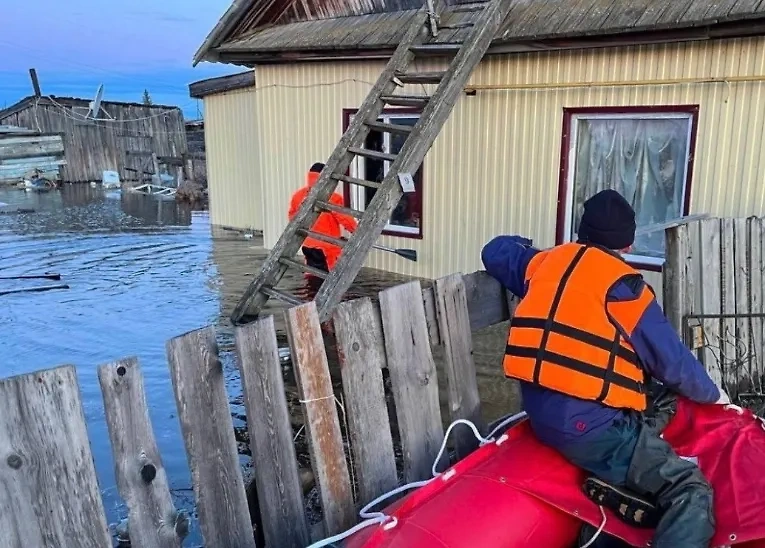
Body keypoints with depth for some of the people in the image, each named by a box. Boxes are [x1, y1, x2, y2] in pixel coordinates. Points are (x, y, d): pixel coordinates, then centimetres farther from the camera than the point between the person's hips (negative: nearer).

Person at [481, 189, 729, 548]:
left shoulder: (545, 261, 10)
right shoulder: (624, 287, -6)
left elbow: (495, 252, 29)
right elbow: (673, 362, 2)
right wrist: (712, 394, 19)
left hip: (539, 413, 8)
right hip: (588, 427, -7)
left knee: (658, 397, 25)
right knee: (691, 493, -8)